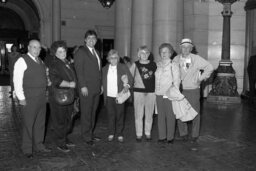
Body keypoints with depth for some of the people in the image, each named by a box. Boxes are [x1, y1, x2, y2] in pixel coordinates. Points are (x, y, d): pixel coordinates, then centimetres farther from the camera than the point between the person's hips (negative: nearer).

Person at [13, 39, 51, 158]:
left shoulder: (40, 61, 14)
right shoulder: (22, 61, -8)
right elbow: (17, 81, -12)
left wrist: (45, 92, 11)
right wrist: (21, 98, -15)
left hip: (41, 98, 7)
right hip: (29, 99, -7)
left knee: (40, 123, 14)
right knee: (29, 124, 2)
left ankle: (38, 145, 28)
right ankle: (27, 149, 16)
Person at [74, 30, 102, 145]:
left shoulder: (96, 52, 18)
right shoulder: (80, 52, -6)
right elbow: (79, 70, -12)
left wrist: (100, 85, 14)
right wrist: (83, 86, -17)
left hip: (96, 88, 7)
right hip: (86, 89, -7)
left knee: (93, 112, 13)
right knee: (86, 113, -1)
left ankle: (91, 134, 22)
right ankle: (86, 137, 8)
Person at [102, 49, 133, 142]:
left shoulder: (123, 67, 2)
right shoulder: (104, 69, 9)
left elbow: (130, 78, -1)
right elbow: (102, 82, 11)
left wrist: (127, 85, -18)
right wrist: (103, 90, -3)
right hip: (109, 96, 2)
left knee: (120, 115, 6)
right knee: (111, 115, 9)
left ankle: (120, 134, 18)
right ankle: (111, 133, 21)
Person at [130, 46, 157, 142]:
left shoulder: (153, 64, 6)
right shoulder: (135, 65, 3)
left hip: (151, 92, 1)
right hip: (138, 91, -1)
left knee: (149, 114, 7)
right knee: (138, 114, 2)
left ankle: (148, 133, 20)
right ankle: (139, 134, 13)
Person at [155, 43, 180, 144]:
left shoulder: (173, 65, 0)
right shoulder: (157, 65, 11)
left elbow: (176, 81, -2)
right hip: (159, 94, 4)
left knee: (170, 116, 0)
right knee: (160, 116, 6)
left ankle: (170, 137, 11)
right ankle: (162, 137, 15)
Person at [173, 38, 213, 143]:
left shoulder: (196, 59, -5)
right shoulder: (176, 59, 2)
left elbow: (209, 67, 1)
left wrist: (201, 78, -2)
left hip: (193, 90, -2)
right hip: (180, 90, 2)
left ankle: (194, 135, 17)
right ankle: (183, 134, 19)